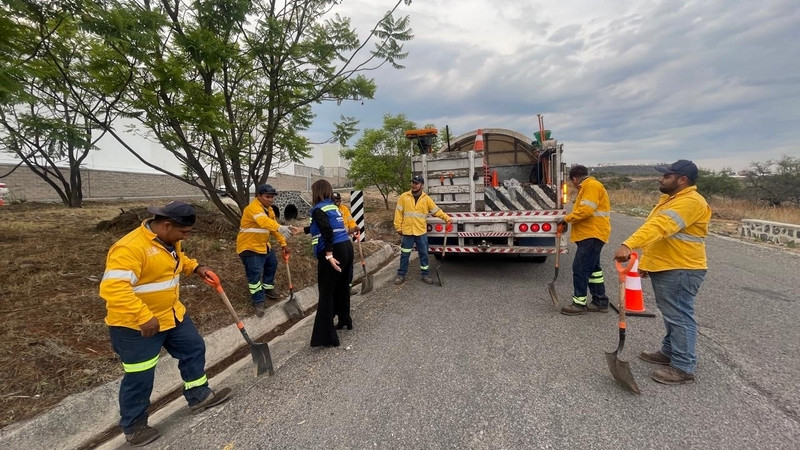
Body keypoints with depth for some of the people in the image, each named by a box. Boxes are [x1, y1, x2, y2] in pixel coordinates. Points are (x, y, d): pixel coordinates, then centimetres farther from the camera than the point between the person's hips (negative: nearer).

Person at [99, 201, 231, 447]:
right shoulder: (130, 248, -31)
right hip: (136, 326, -9)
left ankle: (199, 395, 35)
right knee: (139, 377, 7)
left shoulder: (169, 241, -1)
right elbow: (113, 288, -37)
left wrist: (195, 267, 2)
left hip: (171, 314, 9)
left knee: (194, 347, 17)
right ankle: (134, 426, 31)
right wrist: (144, 317, -38)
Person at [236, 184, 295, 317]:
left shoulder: (268, 209, 6)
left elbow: (273, 226, 9)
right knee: (255, 273, -11)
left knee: (272, 265, 21)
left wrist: (283, 243, 3)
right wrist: (280, 227, -65)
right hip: (249, 247, -10)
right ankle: (258, 302, 1)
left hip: (263, 245, 10)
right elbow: (264, 221, -47)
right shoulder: (253, 207, -26)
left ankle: (268, 290, 39)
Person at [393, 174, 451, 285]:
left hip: (421, 232, 1)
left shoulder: (426, 199, 2)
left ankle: (426, 274, 22)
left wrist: (446, 218, -5)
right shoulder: (404, 197, -1)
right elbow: (398, 212, 1)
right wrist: (398, 227, -2)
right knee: (404, 254, 8)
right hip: (407, 232, -1)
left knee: (424, 254, 9)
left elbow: (436, 211, 6)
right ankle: (401, 275, 20)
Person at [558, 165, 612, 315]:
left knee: (580, 268, -8)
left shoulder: (591, 186, -14)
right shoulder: (588, 187, 19)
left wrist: (567, 219, -14)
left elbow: (586, 210, -24)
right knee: (592, 268, 15)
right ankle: (600, 302, 24)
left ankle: (579, 304, 1)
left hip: (592, 235, -11)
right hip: (591, 234, 11)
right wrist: (570, 220, 8)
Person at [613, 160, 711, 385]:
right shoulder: (671, 199, 17)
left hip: (680, 270, -10)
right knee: (671, 314, 19)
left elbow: (659, 227, -33)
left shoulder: (690, 202, -18)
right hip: (664, 268, 10)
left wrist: (629, 245, -44)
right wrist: (645, 262, 19)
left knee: (679, 317, -3)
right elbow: (656, 230, 19)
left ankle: (683, 368, 7)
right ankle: (669, 352, 32)